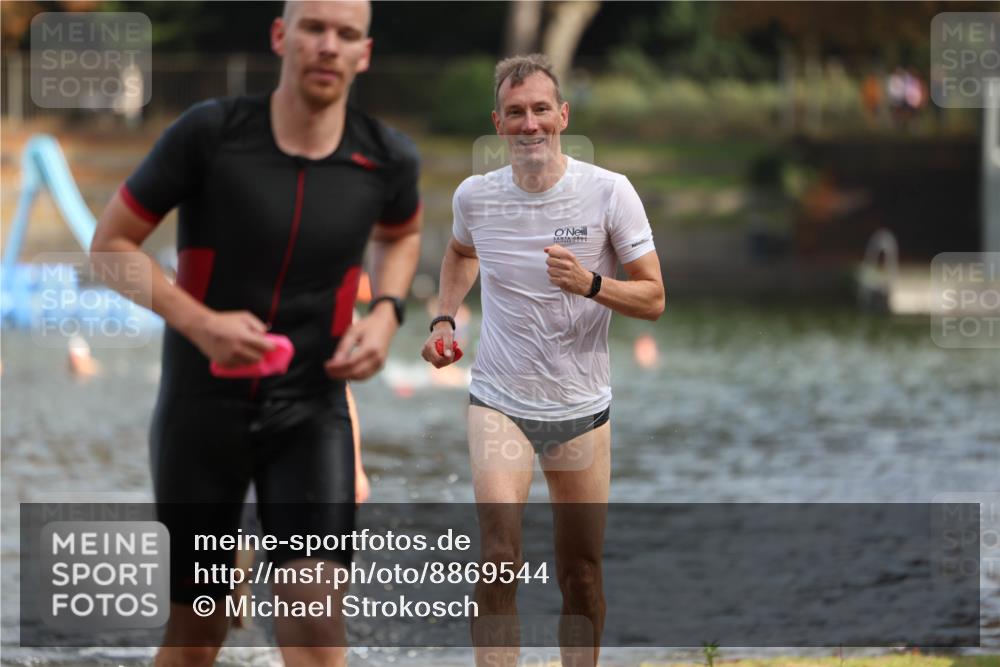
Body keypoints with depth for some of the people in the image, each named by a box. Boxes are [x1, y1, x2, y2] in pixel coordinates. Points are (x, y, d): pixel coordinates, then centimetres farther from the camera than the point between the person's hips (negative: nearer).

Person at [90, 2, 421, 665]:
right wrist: (200, 323, -19)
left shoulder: (386, 158, -5)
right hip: (202, 405, -1)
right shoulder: (210, 133, -13)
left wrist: (387, 313, 0)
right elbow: (111, 244, -4)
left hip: (311, 411, 1)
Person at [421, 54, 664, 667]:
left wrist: (591, 285, -24)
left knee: (581, 576, 6)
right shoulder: (475, 196, -1)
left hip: (582, 408, 0)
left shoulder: (609, 192, -8)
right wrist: (445, 319, 10)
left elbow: (653, 299, -7)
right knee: (499, 558, -19)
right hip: (499, 403, 0)